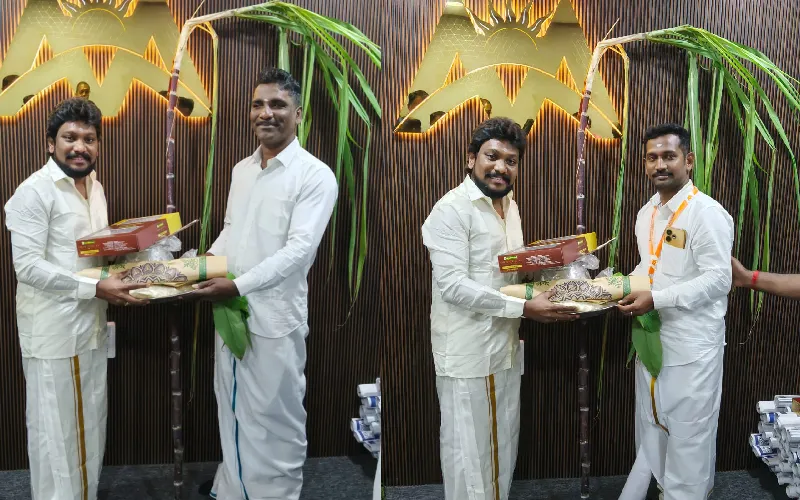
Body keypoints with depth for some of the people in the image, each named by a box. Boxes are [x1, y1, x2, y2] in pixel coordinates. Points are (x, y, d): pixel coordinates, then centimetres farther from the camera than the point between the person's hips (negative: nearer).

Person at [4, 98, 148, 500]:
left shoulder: (94, 186, 11)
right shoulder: (34, 191, -15)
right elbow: (28, 266, -21)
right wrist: (96, 288, -24)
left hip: (90, 324, 8)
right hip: (53, 330, -8)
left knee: (90, 424, 18)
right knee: (55, 429, 5)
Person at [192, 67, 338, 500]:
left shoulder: (315, 175, -12)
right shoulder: (241, 169, 11)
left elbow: (300, 249, -19)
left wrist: (238, 285, -23)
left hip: (275, 316, -7)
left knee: (276, 415, 8)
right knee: (232, 406, 20)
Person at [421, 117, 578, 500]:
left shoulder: (509, 205, 12)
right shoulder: (452, 209, -15)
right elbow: (453, 286, -23)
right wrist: (524, 308, -23)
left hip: (505, 345, 8)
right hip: (467, 351, -8)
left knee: (503, 447, 18)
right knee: (469, 451, 4)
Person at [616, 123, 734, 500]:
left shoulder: (707, 213, -16)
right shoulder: (646, 213, 9)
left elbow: (718, 280, -20)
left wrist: (656, 299, -24)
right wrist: (628, 290, 2)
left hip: (692, 346, -8)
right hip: (651, 338, 8)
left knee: (688, 434, 6)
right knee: (651, 425, 20)